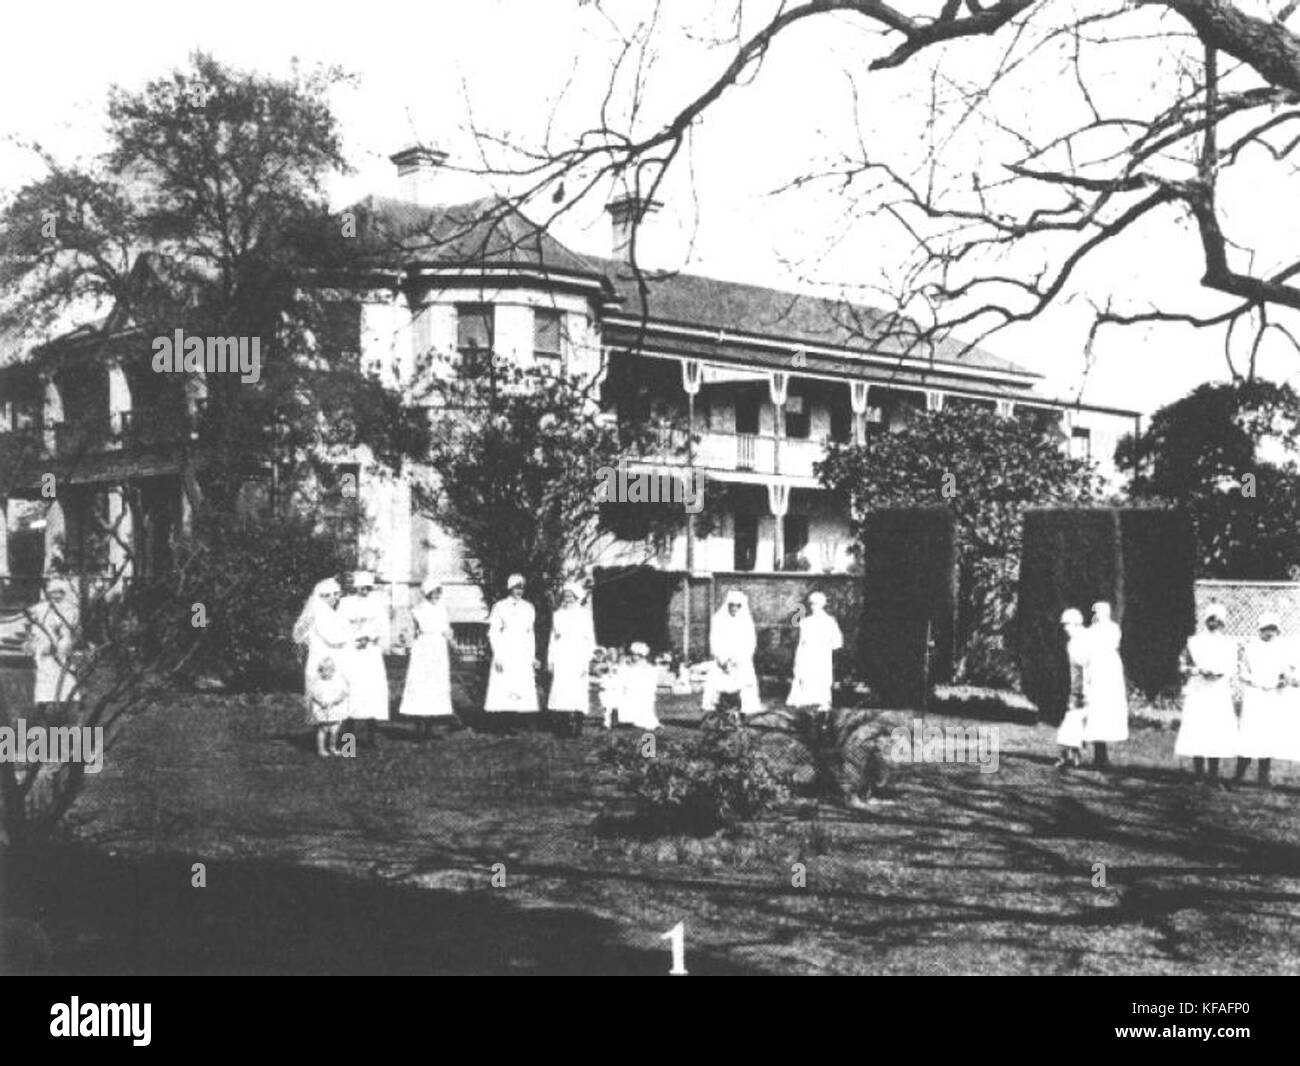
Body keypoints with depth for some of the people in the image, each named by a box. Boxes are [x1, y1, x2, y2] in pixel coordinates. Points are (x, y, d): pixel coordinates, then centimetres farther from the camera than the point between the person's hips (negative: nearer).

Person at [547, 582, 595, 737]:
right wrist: (550, 660, 11)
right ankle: (563, 728, -5)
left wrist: (587, 662, -4)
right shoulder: (558, 615, 14)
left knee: (578, 692, -9)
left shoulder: (584, 614, 5)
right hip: (560, 659, 2)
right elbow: (553, 638, 18)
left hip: (578, 658, -2)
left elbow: (590, 639, 3)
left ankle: (577, 728, -8)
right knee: (560, 691, -7)